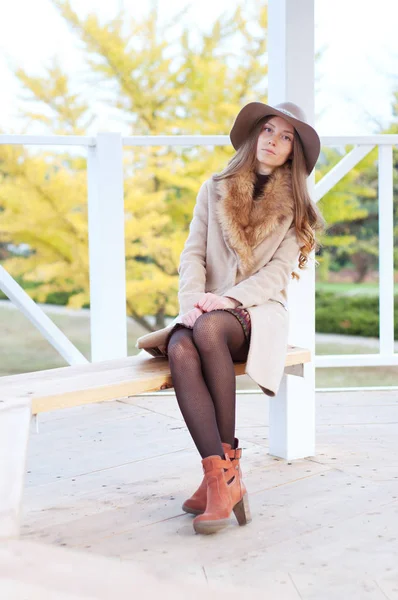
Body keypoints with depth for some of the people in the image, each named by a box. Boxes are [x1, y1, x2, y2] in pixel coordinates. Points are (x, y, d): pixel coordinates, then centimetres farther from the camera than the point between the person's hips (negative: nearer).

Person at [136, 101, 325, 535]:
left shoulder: (295, 206, 10)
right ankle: (220, 476, -37)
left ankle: (225, 467, -30)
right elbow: (193, 253, 7)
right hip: (208, 309, 2)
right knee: (181, 351, -33)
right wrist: (192, 300, -13)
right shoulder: (215, 189, 15)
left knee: (208, 328, -37)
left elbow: (279, 271, -2)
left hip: (258, 310, -2)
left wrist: (229, 299, -18)